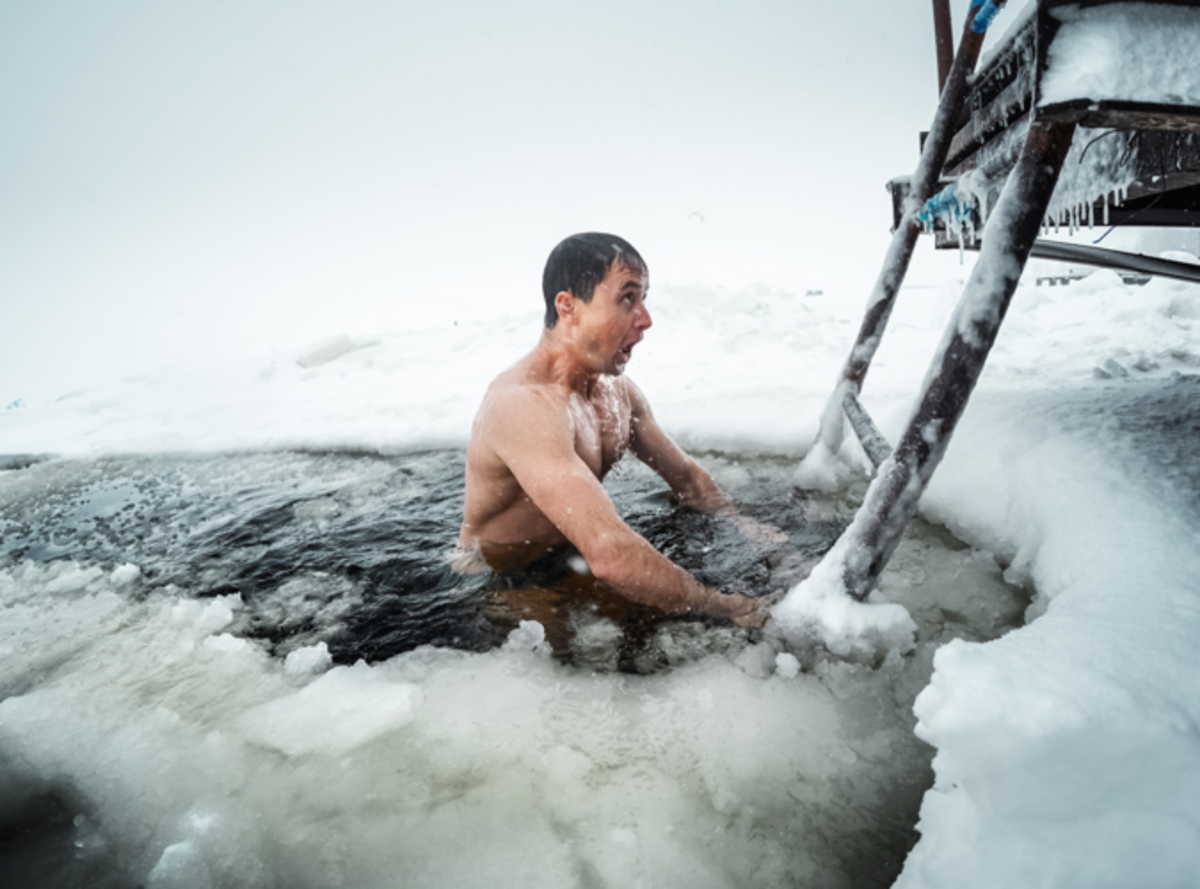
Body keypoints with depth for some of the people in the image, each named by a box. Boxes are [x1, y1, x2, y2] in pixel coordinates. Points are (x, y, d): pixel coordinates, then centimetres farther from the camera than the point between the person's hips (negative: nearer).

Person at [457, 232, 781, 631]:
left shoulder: (617, 389, -2)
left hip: (567, 563, 8)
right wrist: (726, 607, -30)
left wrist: (741, 523, -3)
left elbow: (684, 474, 12)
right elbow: (610, 557, -41)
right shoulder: (527, 406, -32)